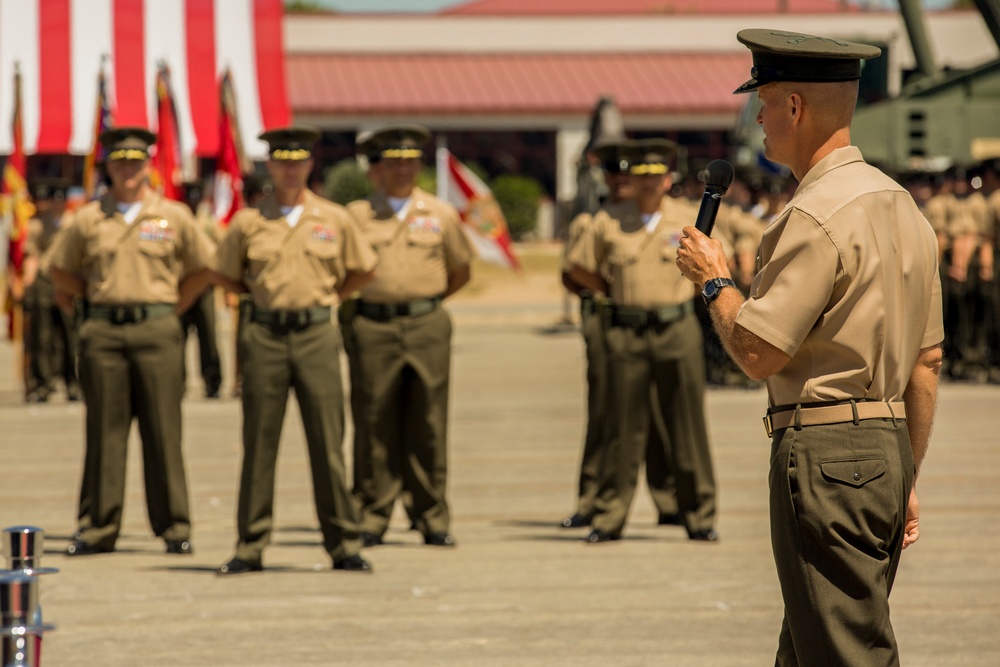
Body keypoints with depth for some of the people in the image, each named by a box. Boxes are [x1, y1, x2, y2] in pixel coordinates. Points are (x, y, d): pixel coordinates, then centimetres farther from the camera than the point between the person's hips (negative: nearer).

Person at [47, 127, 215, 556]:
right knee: (104, 431, 1)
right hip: (102, 331, 1)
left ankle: (174, 527, 4)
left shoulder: (173, 216, 5)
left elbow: (201, 267, 14)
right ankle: (98, 528, 5)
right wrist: (97, 296, 11)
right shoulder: (88, 220, 7)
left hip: (155, 331, -1)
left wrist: (173, 305, 9)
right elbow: (60, 270, 17)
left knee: (162, 431, -1)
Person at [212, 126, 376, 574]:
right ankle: (251, 547, 6)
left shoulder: (334, 219, 6)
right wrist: (266, 292, 10)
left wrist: (323, 294, 11)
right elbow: (226, 278, 16)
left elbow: (363, 271, 18)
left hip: (316, 335, 0)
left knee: (327, 443, -1)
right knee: (259, 444, 1)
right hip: (265, 336, 0)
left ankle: (343, 545, 5)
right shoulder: (246, 222, 5)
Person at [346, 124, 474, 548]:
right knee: (375, 425, -1)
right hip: (374, 326, -1)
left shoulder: (440, 214, 10)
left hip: (427, 326, 1)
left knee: (428, 425, 1)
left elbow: (461, 270, 20)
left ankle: (433, 520, 6)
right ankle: (372, 517, 4)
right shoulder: (357, 214, 6)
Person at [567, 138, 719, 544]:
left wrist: (689, 292, 9)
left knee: (687, 425, 2)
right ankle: (609, 518, 5)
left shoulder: (689, 219, 4)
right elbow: (579, 268, 12)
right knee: (626, 427, 1)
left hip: (677, 329, 0)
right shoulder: (609, 221, 3)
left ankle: (700, 517, 8)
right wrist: (615, 291, 9)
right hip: (627, 332, 0)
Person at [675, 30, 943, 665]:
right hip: (889, 446, 9)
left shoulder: (817, 215, -15)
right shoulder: (902, 205, 14)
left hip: (825, 451, -9)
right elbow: (928, 362, 17)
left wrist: (712, 279, 1)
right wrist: (907, 481, 22)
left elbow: (758, 352, -17)